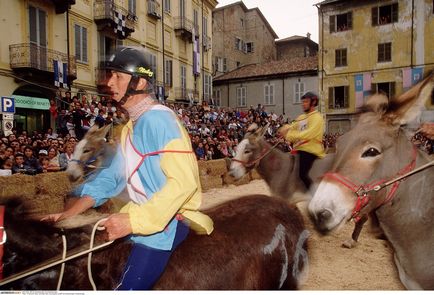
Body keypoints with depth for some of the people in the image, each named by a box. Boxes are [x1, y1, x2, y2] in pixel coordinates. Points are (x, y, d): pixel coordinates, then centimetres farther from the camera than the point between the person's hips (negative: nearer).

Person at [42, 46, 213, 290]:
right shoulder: (131, 127, 14)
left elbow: (184, 181, -26)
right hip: (143, 218, 9)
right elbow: (112, 176, 15)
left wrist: (134, 221, -24)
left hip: (164, 224, -9)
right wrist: (68, 213, 9)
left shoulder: (158, 119, -18)